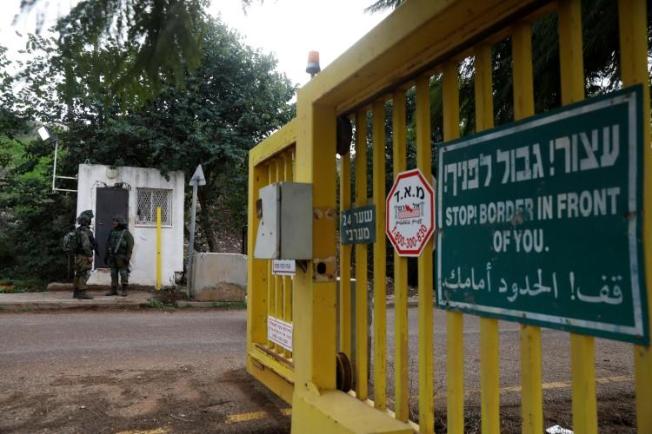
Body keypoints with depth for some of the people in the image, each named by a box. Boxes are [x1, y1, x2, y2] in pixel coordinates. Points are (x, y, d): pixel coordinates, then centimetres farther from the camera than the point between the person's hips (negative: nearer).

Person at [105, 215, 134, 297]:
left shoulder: (126, 233, -5)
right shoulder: (112, 232, 14)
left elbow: (130, 245, -10)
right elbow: (108, 245, 19)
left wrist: (128, 256, -16)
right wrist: (107, 256, 14)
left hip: (121, 257, -6)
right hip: (112, 257, 6)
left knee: (123, 273, -4)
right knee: (113, 274, 9)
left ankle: (124, 290, 1)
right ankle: (113, 290, 15)